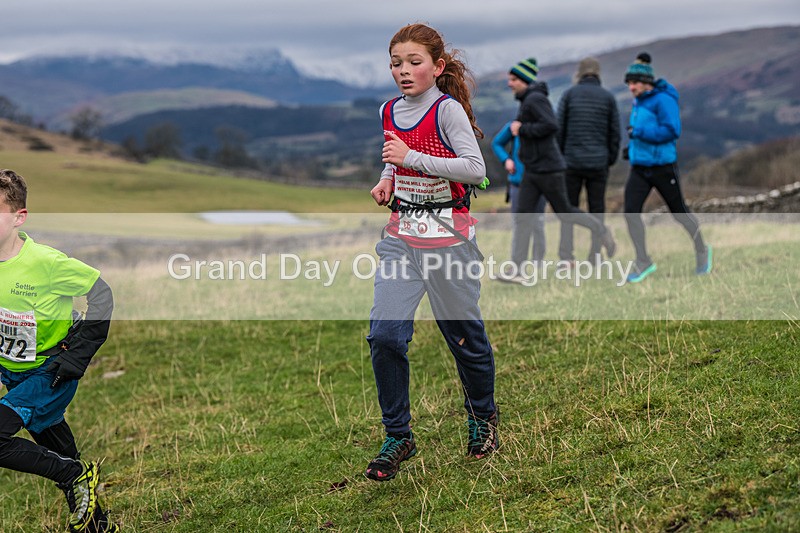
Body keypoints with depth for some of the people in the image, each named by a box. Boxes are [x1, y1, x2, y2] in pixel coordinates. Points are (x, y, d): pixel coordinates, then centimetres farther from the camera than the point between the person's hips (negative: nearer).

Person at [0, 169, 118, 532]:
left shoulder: (46, 261, -25)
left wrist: (78, 355, -16)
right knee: (51, 446, 18)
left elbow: (101, 295, -14)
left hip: (51, 372, -6)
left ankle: (78, 476, -3)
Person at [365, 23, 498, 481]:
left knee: (464, 334, 8)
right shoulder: (390, 112, 8)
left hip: (448, 233, -5)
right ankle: (398, 436, 5)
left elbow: (476, 169, -20)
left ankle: (483, 417, 34)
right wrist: (387, 180, 7)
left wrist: (412, 159, -25)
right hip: (402, 234, 5)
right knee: (385, 334, -8)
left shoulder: (447, 109, -11)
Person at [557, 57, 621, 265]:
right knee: (597, 209, 6)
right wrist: (611, 160, 13)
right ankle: (595, 256, 3)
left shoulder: (569, 94, 1)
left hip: (572, 161, 0)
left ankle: (566, 255, -2)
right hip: (598, 162, 1)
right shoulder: (608, 97, 3)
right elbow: (615, 132, 4)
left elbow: (559, 128, -1)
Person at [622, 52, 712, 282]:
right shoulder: (639, 101, 11)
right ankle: (643, 262, -4)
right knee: (631, 211, -10)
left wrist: (639, 132, -24)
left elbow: (672, 130, -24)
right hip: (639, 168, 7)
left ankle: (701, 250, 33)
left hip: (662, 167, -7)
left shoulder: (664, 100, -15)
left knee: (679, 211, 8)